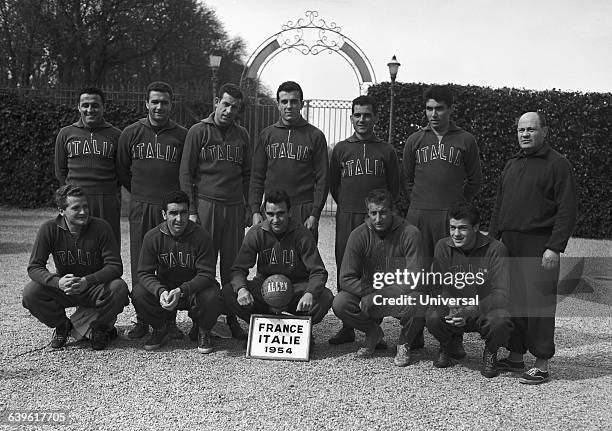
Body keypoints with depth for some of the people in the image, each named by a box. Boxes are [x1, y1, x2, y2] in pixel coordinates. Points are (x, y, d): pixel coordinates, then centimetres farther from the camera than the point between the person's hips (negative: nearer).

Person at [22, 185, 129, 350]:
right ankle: (62, 326, 5)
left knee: (119, 288, -32)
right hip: (62, 289, 2)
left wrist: (87, 281, -36)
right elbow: (34, 267, -15)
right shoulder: (49, 229, -13)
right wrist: (58, 282, -36)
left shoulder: (101, 227, -17)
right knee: (31, 292, -24)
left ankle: (98, 327, -2)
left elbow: (115, 266, -19)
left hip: (94, 289, -1)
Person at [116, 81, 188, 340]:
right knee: (140, 264, 3)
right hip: (140, 208, 1)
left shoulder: (182, 136, 5)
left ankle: (170, 319, 9)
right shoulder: (131, 133, 9)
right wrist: (140, 192, 12)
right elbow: (122, 171, 14)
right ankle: (142, 320, 11)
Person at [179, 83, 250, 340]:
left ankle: (232, 317, 13)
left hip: (234, 207, 3)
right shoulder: (198, 131, 2)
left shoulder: (241, 135, 13)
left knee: (232, 265, 5)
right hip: (206, 205, -3)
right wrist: (191, 210, -5)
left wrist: (249, 207, 12)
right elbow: (186, 173, 1)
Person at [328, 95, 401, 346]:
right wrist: (346, 205, 12)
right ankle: (347, 328, 10)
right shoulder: (341, 149, 11)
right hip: (346, 219, 1)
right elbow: (333, 184, 15)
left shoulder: (386, 151, 9)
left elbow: (394, 188, 12)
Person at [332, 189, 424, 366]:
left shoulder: (410, 233, -16)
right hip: (369, 294, 2)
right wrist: (371, 291, -25)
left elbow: (414, 281, -21)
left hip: (400, 296, -2)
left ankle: (404, 342, 0)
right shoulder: (359, 235, -9)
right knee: (340, 303, -24)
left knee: (419, 302, -35)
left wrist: (379, 294, -26)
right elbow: (346, 279, -10)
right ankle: (373, 333, 9)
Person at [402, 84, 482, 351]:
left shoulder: (465, 141, 6)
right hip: (418, 216, 2)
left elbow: (474, 181, 13)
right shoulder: (415, 140, 11)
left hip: (452, 217, -2)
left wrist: (457, 203, 10)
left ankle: (454, 339, 4)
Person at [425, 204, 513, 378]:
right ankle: (446, 346, 9)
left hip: (485, 310, -2)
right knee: (433, 317, -29)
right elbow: (437, 288, -7)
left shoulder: (495, 249, -14)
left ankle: (490, 352, 3)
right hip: (453, 310, 2)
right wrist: (452, 309, -28)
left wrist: (468, 313, -32)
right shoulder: (443, 247, -5)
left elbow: (501, 294, -20)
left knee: (500, 321, -35)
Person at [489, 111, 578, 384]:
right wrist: (492, 239, 14)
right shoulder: (511, 165, 19)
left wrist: (555, 247, -16)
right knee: (513, 301, 9)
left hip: (539, 246, -6)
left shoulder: (557, 165, -2)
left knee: (539, 304, -5)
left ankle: (541, 366, 3)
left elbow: (567, 210, -9)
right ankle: (516, 356, 20)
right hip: (510, 245, 7)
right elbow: (499, 207, 22)